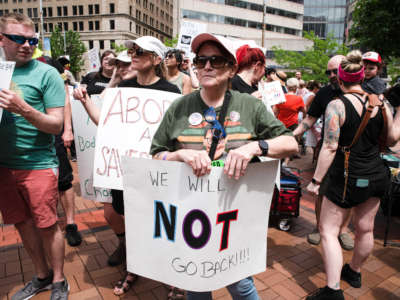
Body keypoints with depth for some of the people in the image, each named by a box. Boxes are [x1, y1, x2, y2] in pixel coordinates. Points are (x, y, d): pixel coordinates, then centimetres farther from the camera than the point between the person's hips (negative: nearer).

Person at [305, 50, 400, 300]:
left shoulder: (336, 105, -14)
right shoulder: (380, 103, 2)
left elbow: (330, 148, -18)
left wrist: (316, 180, -13)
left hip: (347, 177, -6)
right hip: (376, 176, 7)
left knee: (329, 230, 4)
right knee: (366, 228, 20)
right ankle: (354, 272, 43)